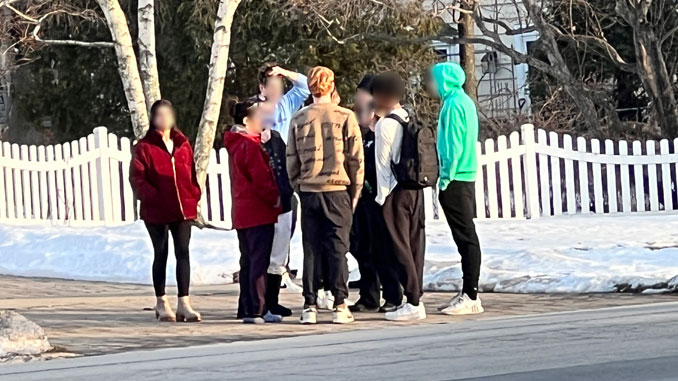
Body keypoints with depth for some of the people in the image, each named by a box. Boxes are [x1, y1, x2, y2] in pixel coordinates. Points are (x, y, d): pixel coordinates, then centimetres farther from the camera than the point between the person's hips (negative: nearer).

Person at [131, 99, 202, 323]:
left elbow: (191, 173, 13)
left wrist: (195, 196, 1)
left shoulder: (183, 145, 10)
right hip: (156, 211, -3)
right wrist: (154, 197, -19)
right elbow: (138, 178, -9)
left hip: (183, 208, 3)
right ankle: (161, 303, 15)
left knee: (183, 253, -2)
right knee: (161, 254, 7)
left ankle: (184, 302, -3)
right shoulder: (144, 147, -3)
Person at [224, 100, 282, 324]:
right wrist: (276, 197, -7)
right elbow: (262, 179, -19)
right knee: (260, 261, -8)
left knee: (248, 261, 13)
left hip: (242, 212, 10)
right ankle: (257, 310, -9)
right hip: (258, 212, -10)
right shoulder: (250, 146, -15)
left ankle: (247, 309, 16)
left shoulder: (235, 144, 15)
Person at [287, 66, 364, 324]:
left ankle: (309, 306, 4)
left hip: (308, 191, 2)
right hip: (338, 190, -2)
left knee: (311, 250, 6)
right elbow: (356, 158, -2)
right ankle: (340, 306, 0)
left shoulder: (298, 119, 2)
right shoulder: (344, 117, -4)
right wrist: (355, 192, 7)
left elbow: (291, 160, 6)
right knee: (338, 249, 2)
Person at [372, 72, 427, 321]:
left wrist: (382, 196, -6)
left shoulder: (385, 124, -11)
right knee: (415, 245, 9)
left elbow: (383, 162, -11)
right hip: (415, 189, 7)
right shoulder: (410, 121, 10)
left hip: (396, 192, -7)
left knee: (400, 247, -4)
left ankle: (412, 303, -6)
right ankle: (415, 298, 12)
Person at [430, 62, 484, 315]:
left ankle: (470, 296, -6)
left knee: (465, 237, -7)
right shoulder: (465, 102, 15)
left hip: (455, 181, -10)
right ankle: (468, 294, 16)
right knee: (466, 237, 11)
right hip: (467, 177, 10)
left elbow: (454, 146, -19)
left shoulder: (453, 105, -14)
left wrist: (446, 178, -15)